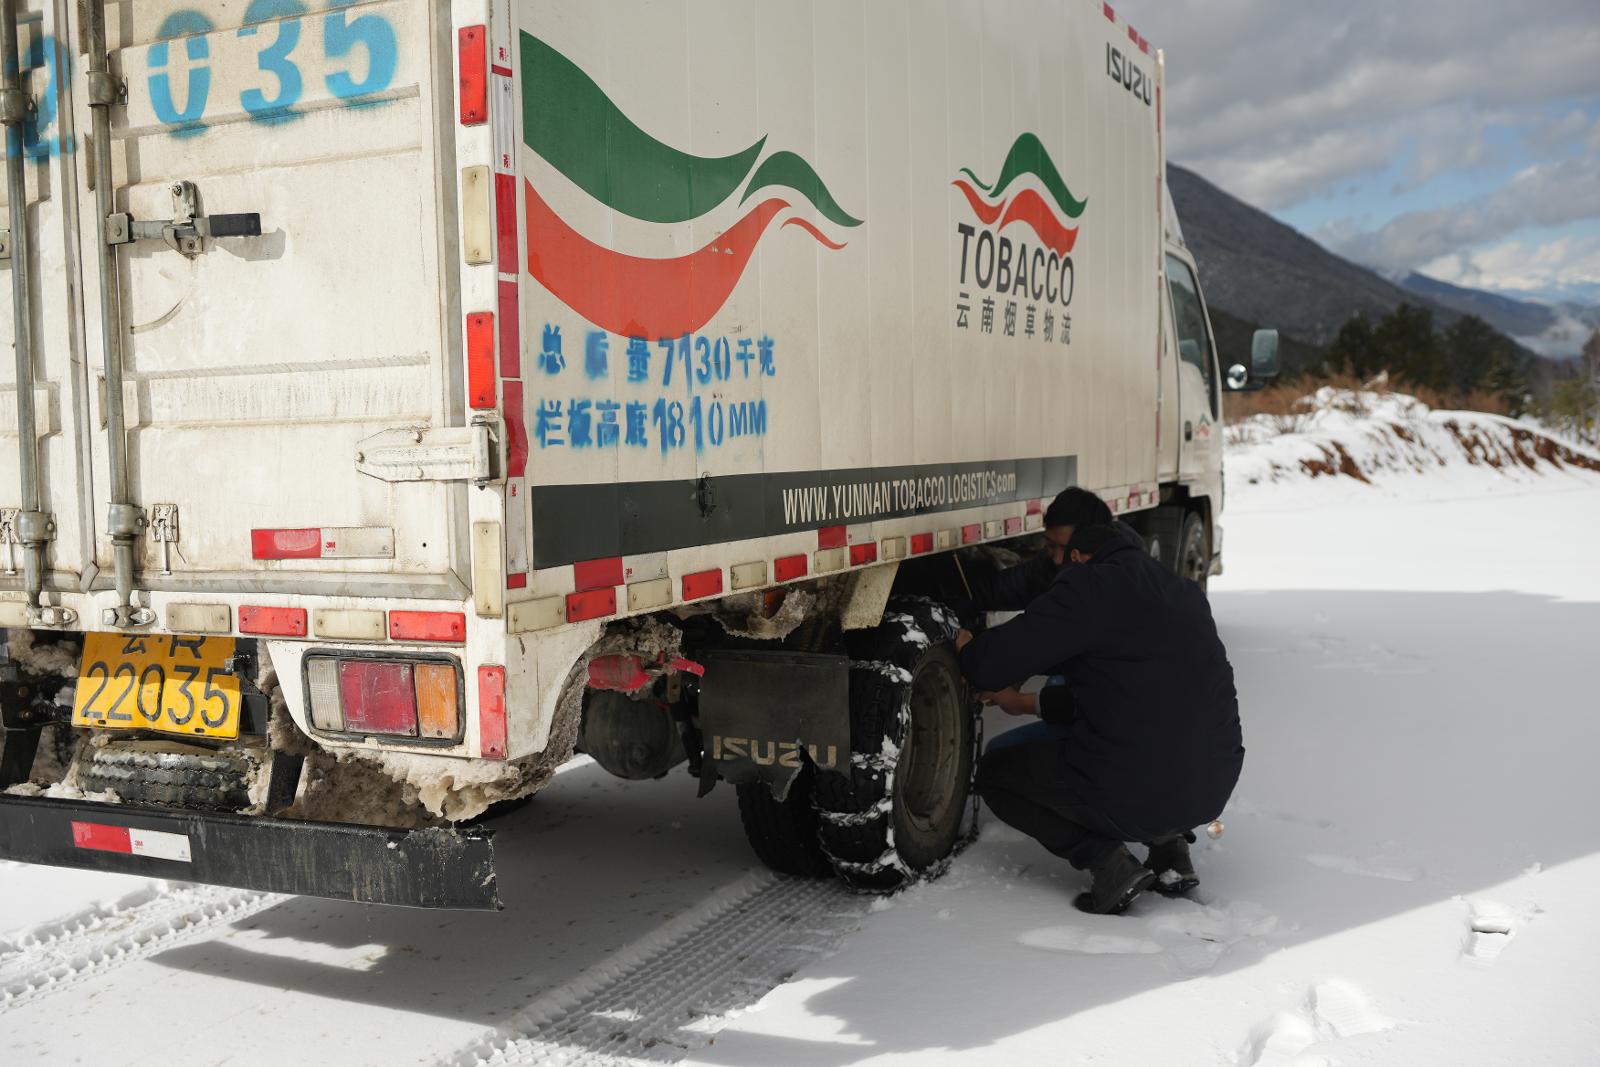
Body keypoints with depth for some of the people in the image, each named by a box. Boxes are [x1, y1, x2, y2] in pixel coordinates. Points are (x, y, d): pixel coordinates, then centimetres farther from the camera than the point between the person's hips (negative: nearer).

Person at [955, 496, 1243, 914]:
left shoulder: (1089, 588, -11)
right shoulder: (1183, 590, 15)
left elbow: (992, 666, -13)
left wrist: (967, 648, 12)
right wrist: (1026, 702, 28)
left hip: (1133, 793, -7)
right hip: (1213, 788, 7)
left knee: (995, 770, 15)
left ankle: (1107, 861, 0)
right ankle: (1170, 844, 18)